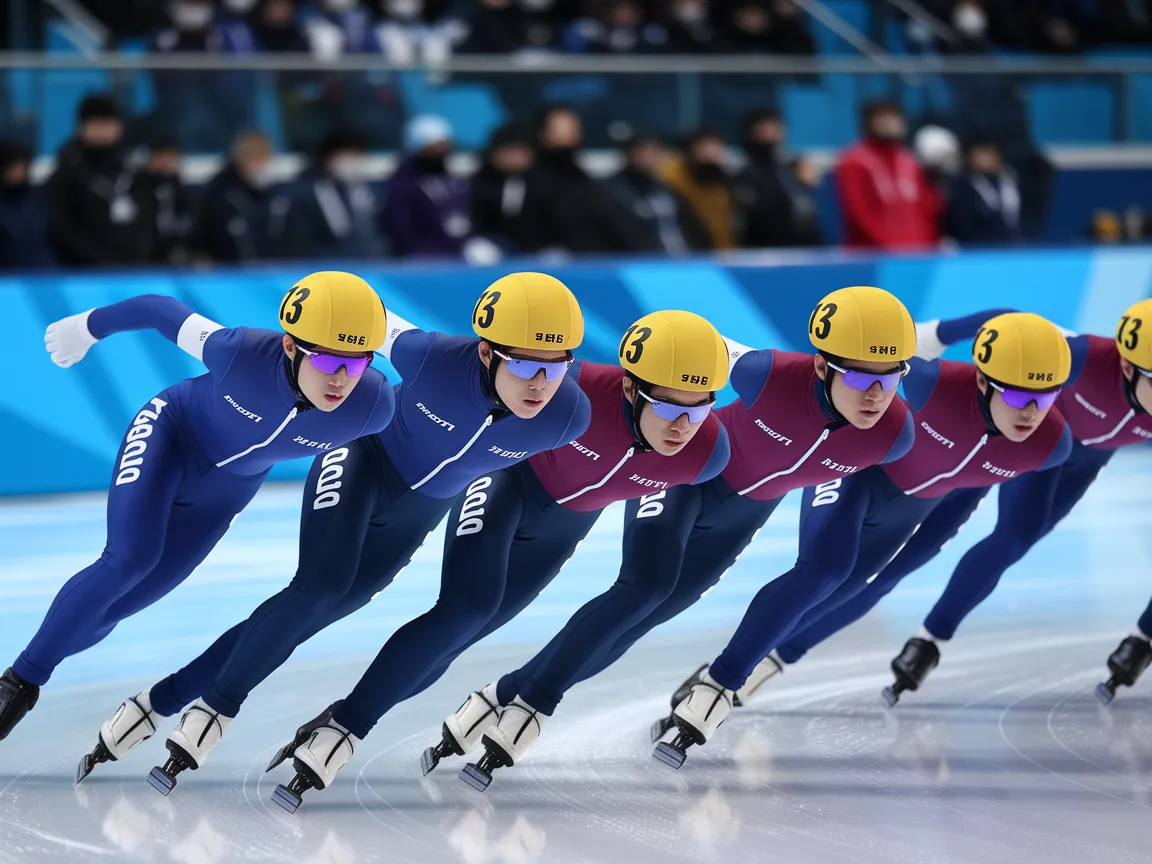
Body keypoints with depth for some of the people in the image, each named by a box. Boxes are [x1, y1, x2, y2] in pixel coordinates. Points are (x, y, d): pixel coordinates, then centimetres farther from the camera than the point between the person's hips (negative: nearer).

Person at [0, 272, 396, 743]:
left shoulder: (373, 404, -32)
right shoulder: (242, 353, -39)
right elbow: (162, 311, -21)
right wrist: (89, 326, -3)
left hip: (225, 489, 3)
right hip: (169, 434, -3)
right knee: (129, 560, -25)